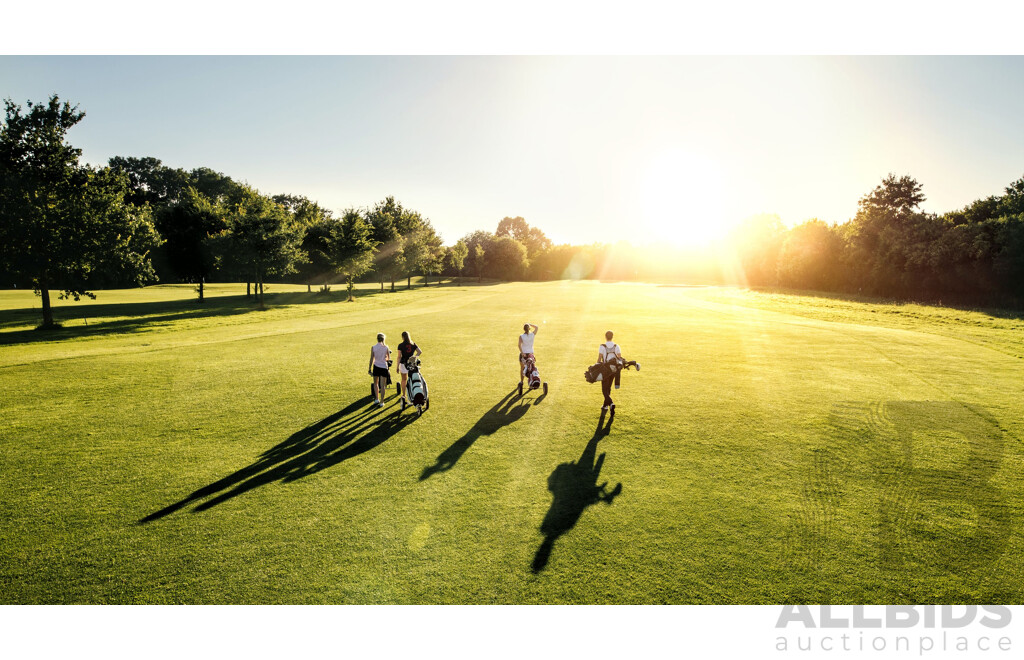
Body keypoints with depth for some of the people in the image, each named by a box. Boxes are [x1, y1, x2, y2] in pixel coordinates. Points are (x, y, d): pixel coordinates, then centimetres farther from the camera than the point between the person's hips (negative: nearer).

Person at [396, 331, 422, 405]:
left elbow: (399, 357, -12)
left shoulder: (401, 345, -10)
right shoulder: (413, 344, 0)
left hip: (403, 363, -2)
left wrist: (398, 367, -8)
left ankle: (403, 395, 22)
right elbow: (420, 352, -4)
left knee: (404, 380, 15)